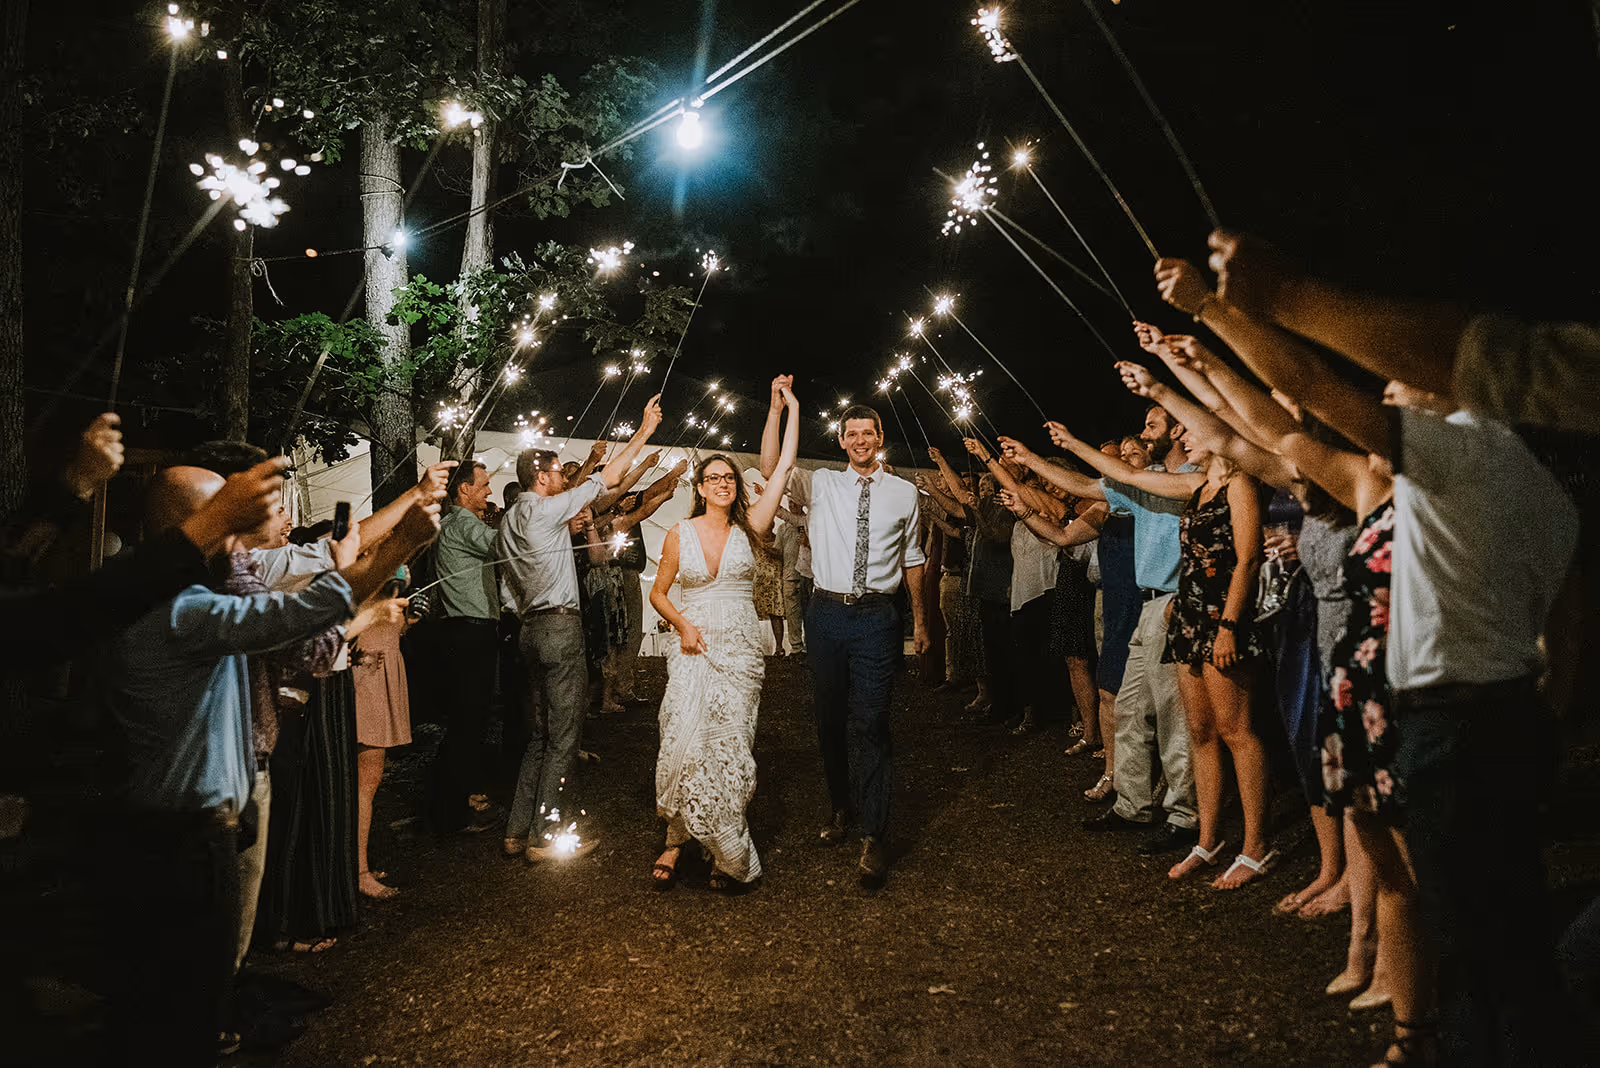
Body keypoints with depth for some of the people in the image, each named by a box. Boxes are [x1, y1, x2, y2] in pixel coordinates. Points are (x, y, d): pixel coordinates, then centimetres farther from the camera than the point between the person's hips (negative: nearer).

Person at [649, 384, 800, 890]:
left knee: (729, 750, -2)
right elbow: (658, 592, 12)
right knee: (687, 744, -14)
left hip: (741, 650, 1)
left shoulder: (749, 527, 4)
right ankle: (677, 840, 3)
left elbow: (783, 467, 2)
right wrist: (683, 625, -5)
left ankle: (726, 854, 11)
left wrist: (792, 409, 4)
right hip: (695, 648, 0)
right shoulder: (680, 534, 4)